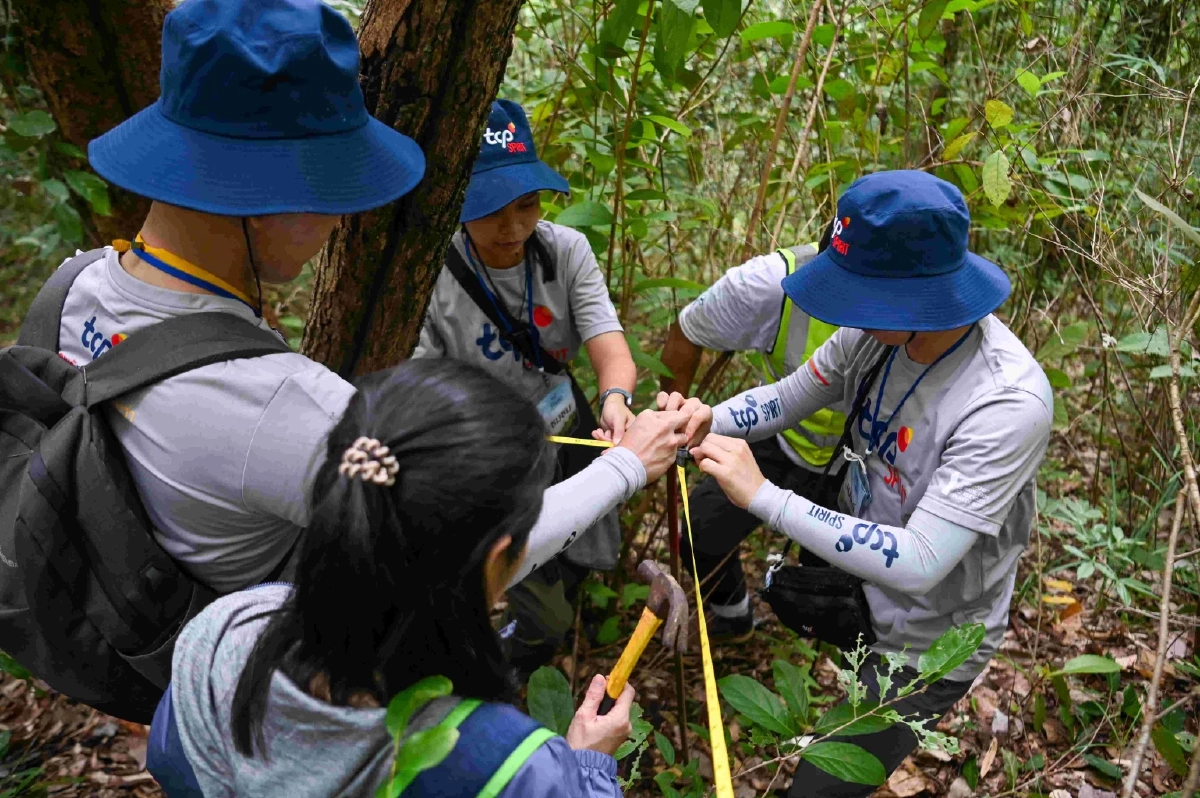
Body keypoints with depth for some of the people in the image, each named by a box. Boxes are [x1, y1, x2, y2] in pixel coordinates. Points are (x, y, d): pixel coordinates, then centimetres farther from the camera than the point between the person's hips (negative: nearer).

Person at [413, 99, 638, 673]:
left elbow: (610, 348, -19)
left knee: (574, 580, 25)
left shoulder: (565, 249, -11)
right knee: (541, 628, 2)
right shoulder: (434, 276, -23)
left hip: (567, 432, 5)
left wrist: (615, 398, -41)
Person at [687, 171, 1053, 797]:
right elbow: (789, 397, -5)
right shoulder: (878, 328, -18)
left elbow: (916, 564, -38)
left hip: (926, 647, -6)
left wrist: (762, 496, -40)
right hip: (853, 564, 6)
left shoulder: (1008, 405, -36)